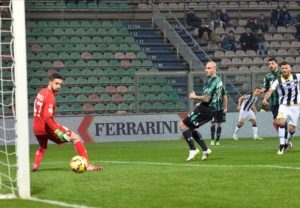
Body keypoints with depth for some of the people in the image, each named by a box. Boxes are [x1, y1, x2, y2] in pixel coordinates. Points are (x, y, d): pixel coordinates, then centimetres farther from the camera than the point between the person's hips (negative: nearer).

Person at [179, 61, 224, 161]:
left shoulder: (211, 81, -19)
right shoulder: (219, 80, 13)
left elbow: (207, 99, -25)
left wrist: (195, 97, -10)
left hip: (205, 110, -10)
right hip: (212, 109, 10)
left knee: (182, 125, -6)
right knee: (190, 128, 21)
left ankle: (193, 149, -10)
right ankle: (205, 150, 16)